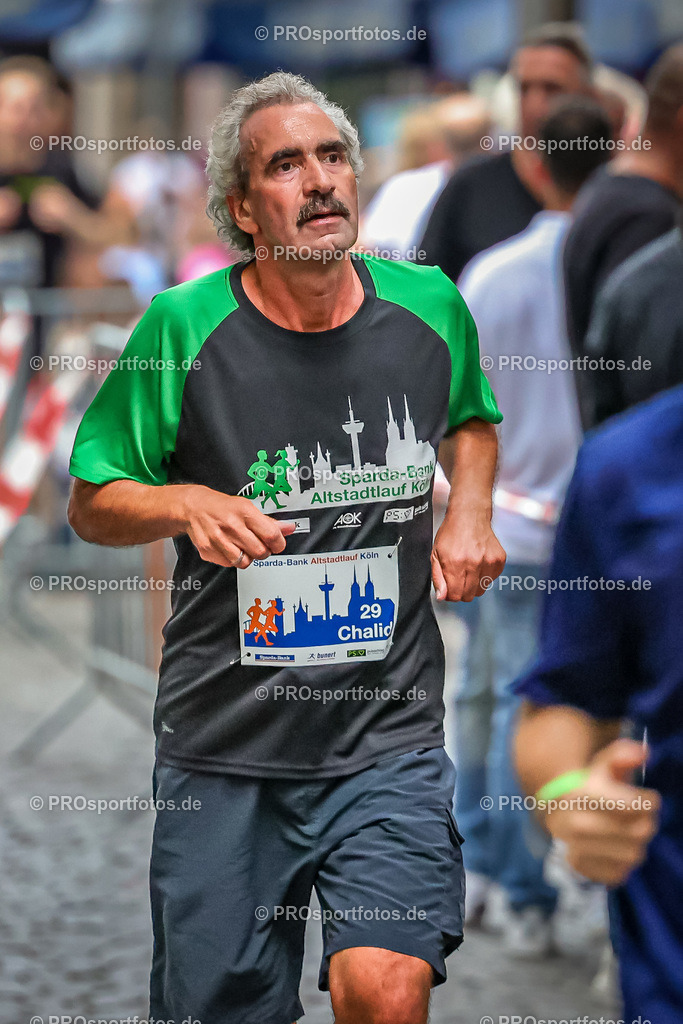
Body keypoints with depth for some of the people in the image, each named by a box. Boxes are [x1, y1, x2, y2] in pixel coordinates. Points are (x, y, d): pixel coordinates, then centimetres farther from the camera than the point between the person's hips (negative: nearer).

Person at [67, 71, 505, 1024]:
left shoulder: (428, 306, 2)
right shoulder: (184, 328, -6)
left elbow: (470, 419, 25)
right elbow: (92, 505, 4)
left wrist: (470, 508, 6)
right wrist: (187, 504, -16)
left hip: (389, 737, 1)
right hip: (225, 746, 0)